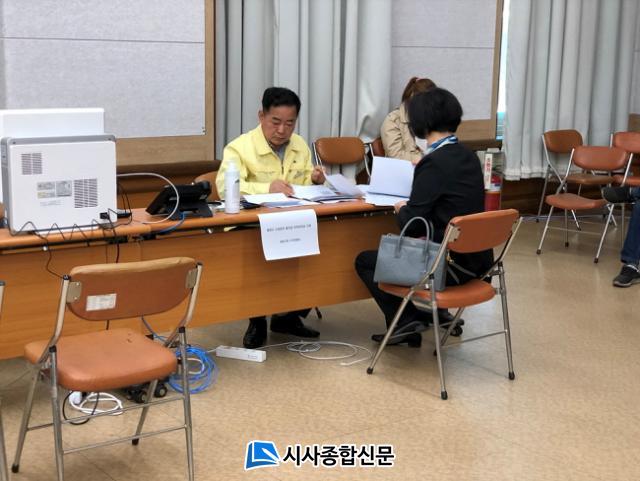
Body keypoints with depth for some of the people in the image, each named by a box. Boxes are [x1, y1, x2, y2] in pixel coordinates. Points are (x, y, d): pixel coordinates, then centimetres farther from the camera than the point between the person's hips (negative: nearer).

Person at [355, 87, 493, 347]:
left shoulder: (434, 163, -19)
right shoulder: (468, 156, 5)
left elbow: (412, 224, -18)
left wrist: (401, 209, 2)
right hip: (475, 258, 8)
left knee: (365, 260, 8)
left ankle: (405, 322, 6)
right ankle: (431, 311, 31)